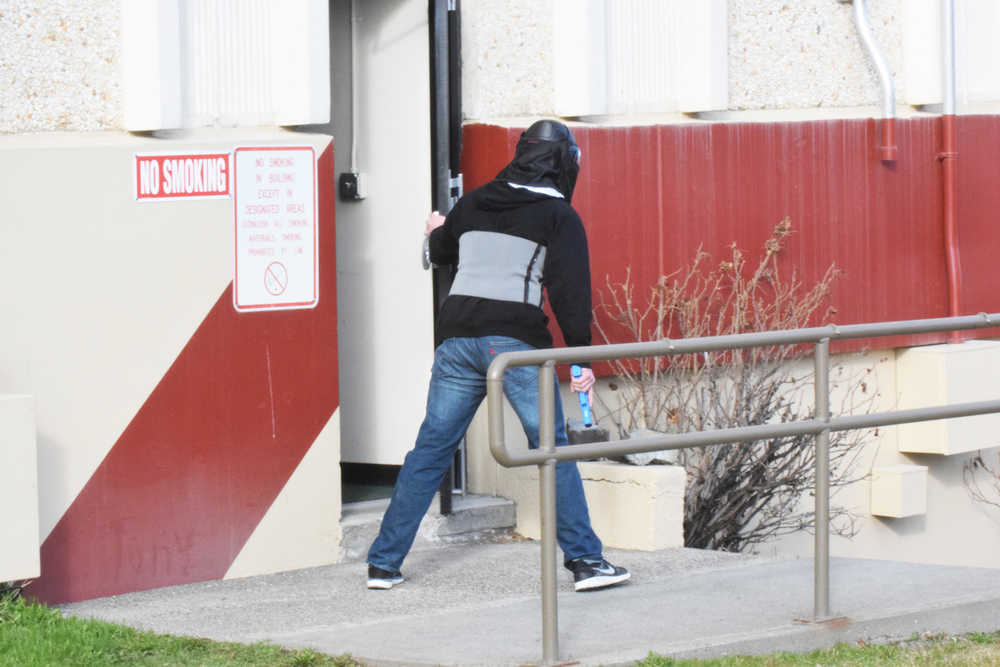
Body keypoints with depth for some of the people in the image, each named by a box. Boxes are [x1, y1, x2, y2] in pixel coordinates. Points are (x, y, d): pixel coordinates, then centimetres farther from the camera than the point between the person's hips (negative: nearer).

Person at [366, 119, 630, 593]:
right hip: (516, 339, -5)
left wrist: (437, 233, 57)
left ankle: (384, 563, 11)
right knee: (553, 449, 2)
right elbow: (571, 291, -7)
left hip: (456, 335, 5)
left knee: (431, 448, 10)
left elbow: (441, 252, 34)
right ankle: (585, 560, 0)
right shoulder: (558, 216, 1)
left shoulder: (474, 203, 16)